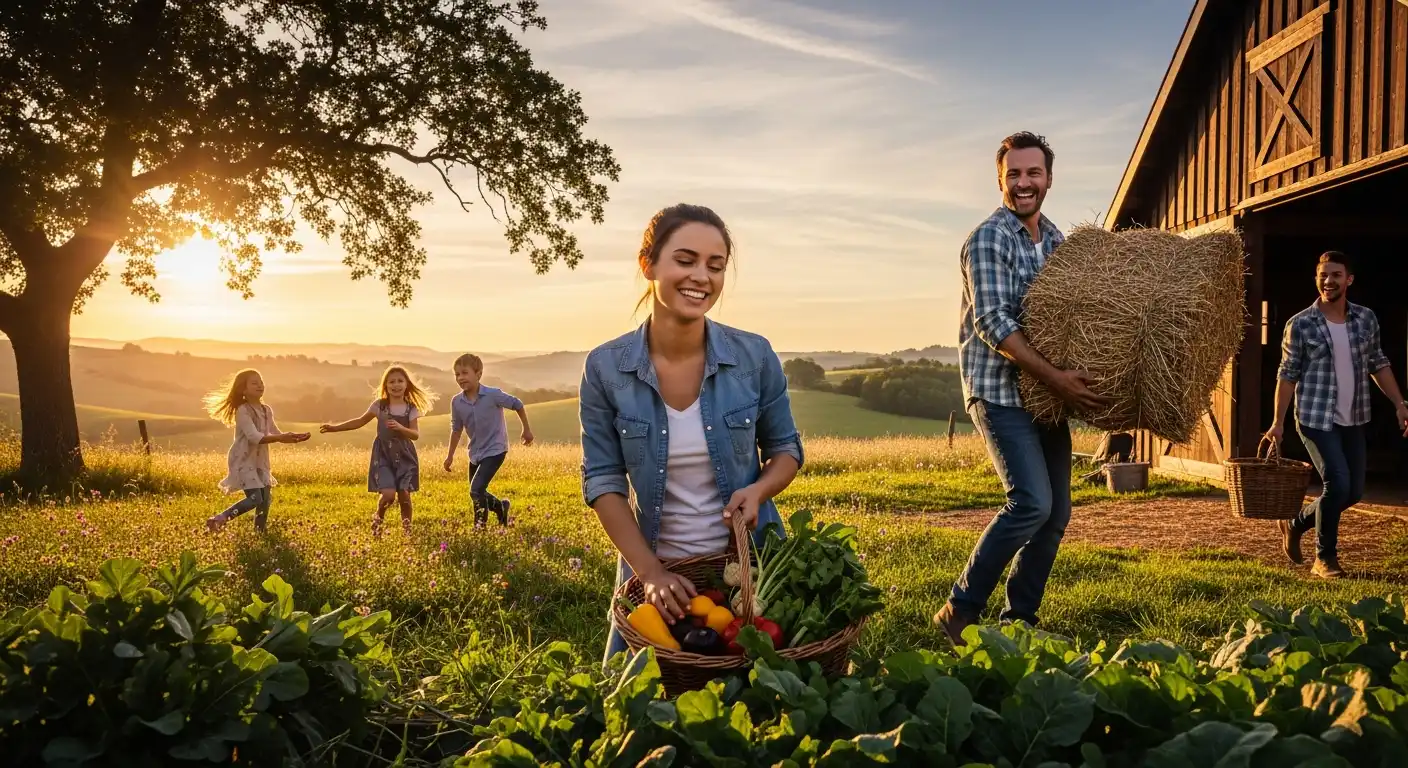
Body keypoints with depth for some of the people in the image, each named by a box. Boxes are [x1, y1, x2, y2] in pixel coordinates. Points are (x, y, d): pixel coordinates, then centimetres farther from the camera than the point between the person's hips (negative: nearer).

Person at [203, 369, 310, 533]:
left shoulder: (266, 410, 7)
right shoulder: (243, 410, -18)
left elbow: (276, 433, 11)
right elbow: (254, 437, -28)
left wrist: (293, 436, -7)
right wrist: (281, 438, -35)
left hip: (260, 461, 8)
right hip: (243, 460, -8)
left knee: (266, 499, 9)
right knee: (255, 498, -18)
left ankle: (260, 532, 23)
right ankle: (217, 520, -8)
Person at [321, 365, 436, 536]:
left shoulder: (412, 408, -1)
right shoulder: (379, 405, 0)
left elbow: (416, 434, -7)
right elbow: (360, 421, 11)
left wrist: (400, 428, -26)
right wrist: (334, 427, 9)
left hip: (405, 456, 1)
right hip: (383, 455, -1)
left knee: (404, 494, -3)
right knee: (389, 494, -15)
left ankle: (407, 529, 14)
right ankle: (378, 520, 15)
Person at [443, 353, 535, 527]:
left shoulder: (493, 395, -19)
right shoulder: (456, 402, -7)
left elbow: (517, 405, -5)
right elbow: (456, 429, 7)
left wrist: (527, 430, 3)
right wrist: (450, 456, 11)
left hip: (495, 450, -6)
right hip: (475, 452, 6)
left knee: (476, 490, -19)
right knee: (478, 493, 15)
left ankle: (480, 526, -4)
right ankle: (501, 506, 44)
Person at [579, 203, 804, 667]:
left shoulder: (754, 356, -10)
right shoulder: (604, 368, -11)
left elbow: (786, 449, 4)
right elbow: (603, 481, -7)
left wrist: (758, 490, -18)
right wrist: (650, 572, -16)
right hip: (656, 569, 0)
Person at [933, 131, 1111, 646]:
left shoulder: (1057, 240, 13)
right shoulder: (988, 240, -10)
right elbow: (993, 323, -18)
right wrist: (1057, 377, -24)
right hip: (1000, 392, -8)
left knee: (1056, 513, 7)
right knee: (1032, 503, -17)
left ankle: (1020, 618, 20)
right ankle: (960, 613, -5)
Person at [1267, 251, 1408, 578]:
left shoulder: (1366, 319, 4)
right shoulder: (1300, 325, -8)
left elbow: (1378, 365, 13)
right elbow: (1287, 375, -5)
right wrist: (1278, 422, -7)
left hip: (1353, 420, 5)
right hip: (1317, 419, -5)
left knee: (1354, 491, 9)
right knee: (1338, 484, -13)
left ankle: (1295, 523, 32)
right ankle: (1324, 558, 5)